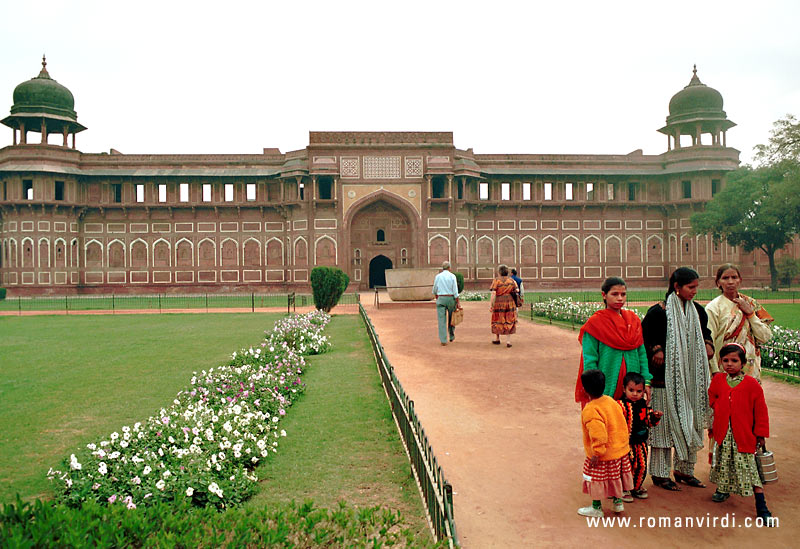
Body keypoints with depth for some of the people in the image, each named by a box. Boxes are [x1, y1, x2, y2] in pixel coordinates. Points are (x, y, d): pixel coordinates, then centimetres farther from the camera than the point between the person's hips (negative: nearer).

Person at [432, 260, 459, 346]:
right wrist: (458, 302, -7)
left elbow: (435, 290, 12)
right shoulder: (452, 276, -4)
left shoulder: (438, 276, 3)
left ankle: (443, 340, -8)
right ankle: (451, 336, 30)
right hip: (451, 299, 0)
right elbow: (455, 290, -10)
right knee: (451, 318, 20)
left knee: (442, 320, -2)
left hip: (441, 299, 1)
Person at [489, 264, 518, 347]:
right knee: (508, 321, 7)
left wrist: (490, 304, -11)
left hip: (499, 302, -2)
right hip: (510, 301, 2)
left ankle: (497, 339, 27)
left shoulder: (496, 280, -7)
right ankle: (508, 341, 2)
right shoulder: (511, 280, 3)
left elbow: (493, 293, -13)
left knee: (498, 320, 14)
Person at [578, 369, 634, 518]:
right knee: (615, 476, 25)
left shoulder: (590, 411, -27)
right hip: (620, 450, 8)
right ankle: (618, 501, 39)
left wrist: (596, 453, -21)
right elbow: (623, 425, 9)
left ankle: (597, 508, 23)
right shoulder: (611, 401, -2)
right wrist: (623, 443, 20)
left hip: (603, 455, -8)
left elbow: (599, 435, -31)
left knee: (596, 479, 10)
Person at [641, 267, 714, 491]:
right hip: (666, 377, -6)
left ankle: (684, 469, 27)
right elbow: (643, 338, -6)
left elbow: (705, 332, 24)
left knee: (691, 422, 12)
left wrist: (708, 345, 4)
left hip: (691, 377, 6)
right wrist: (655, 351, -20)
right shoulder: (658, 311, -11)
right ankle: (660, 474, 11)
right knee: (664, 423, 0)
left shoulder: (697, 311, 8)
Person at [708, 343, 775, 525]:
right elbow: (712, 401, 17)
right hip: (722, 433, 4)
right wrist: (713, 424, 11)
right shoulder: (717, 380, 2)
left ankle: (761, 508, 2)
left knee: (749, 467, -5)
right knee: (723, 462, 17)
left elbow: (760, 411, -4)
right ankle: (723, 489, 41)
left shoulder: (751, 384, -9)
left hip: (744, 435, -4)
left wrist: (760, 434, -3)